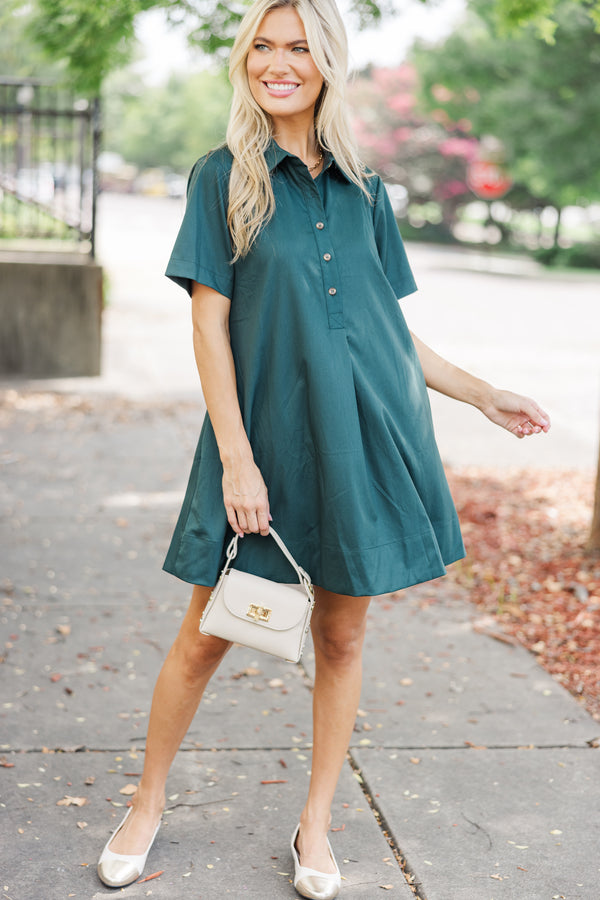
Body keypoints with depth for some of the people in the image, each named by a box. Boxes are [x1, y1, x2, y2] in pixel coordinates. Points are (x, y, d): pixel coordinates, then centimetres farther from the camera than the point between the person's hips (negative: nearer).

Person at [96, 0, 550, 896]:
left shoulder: (363, 190, 10)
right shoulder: (223, 176, 0)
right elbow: (209, 324, -6)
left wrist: (484, 394, 15)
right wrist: (237, 458, -13)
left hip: (365, 436, 3)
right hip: (265, 432, -3)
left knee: (342, 636, 8)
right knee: (208, 635, 5)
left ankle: (315, 827, 25)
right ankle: (148, 805, 26)